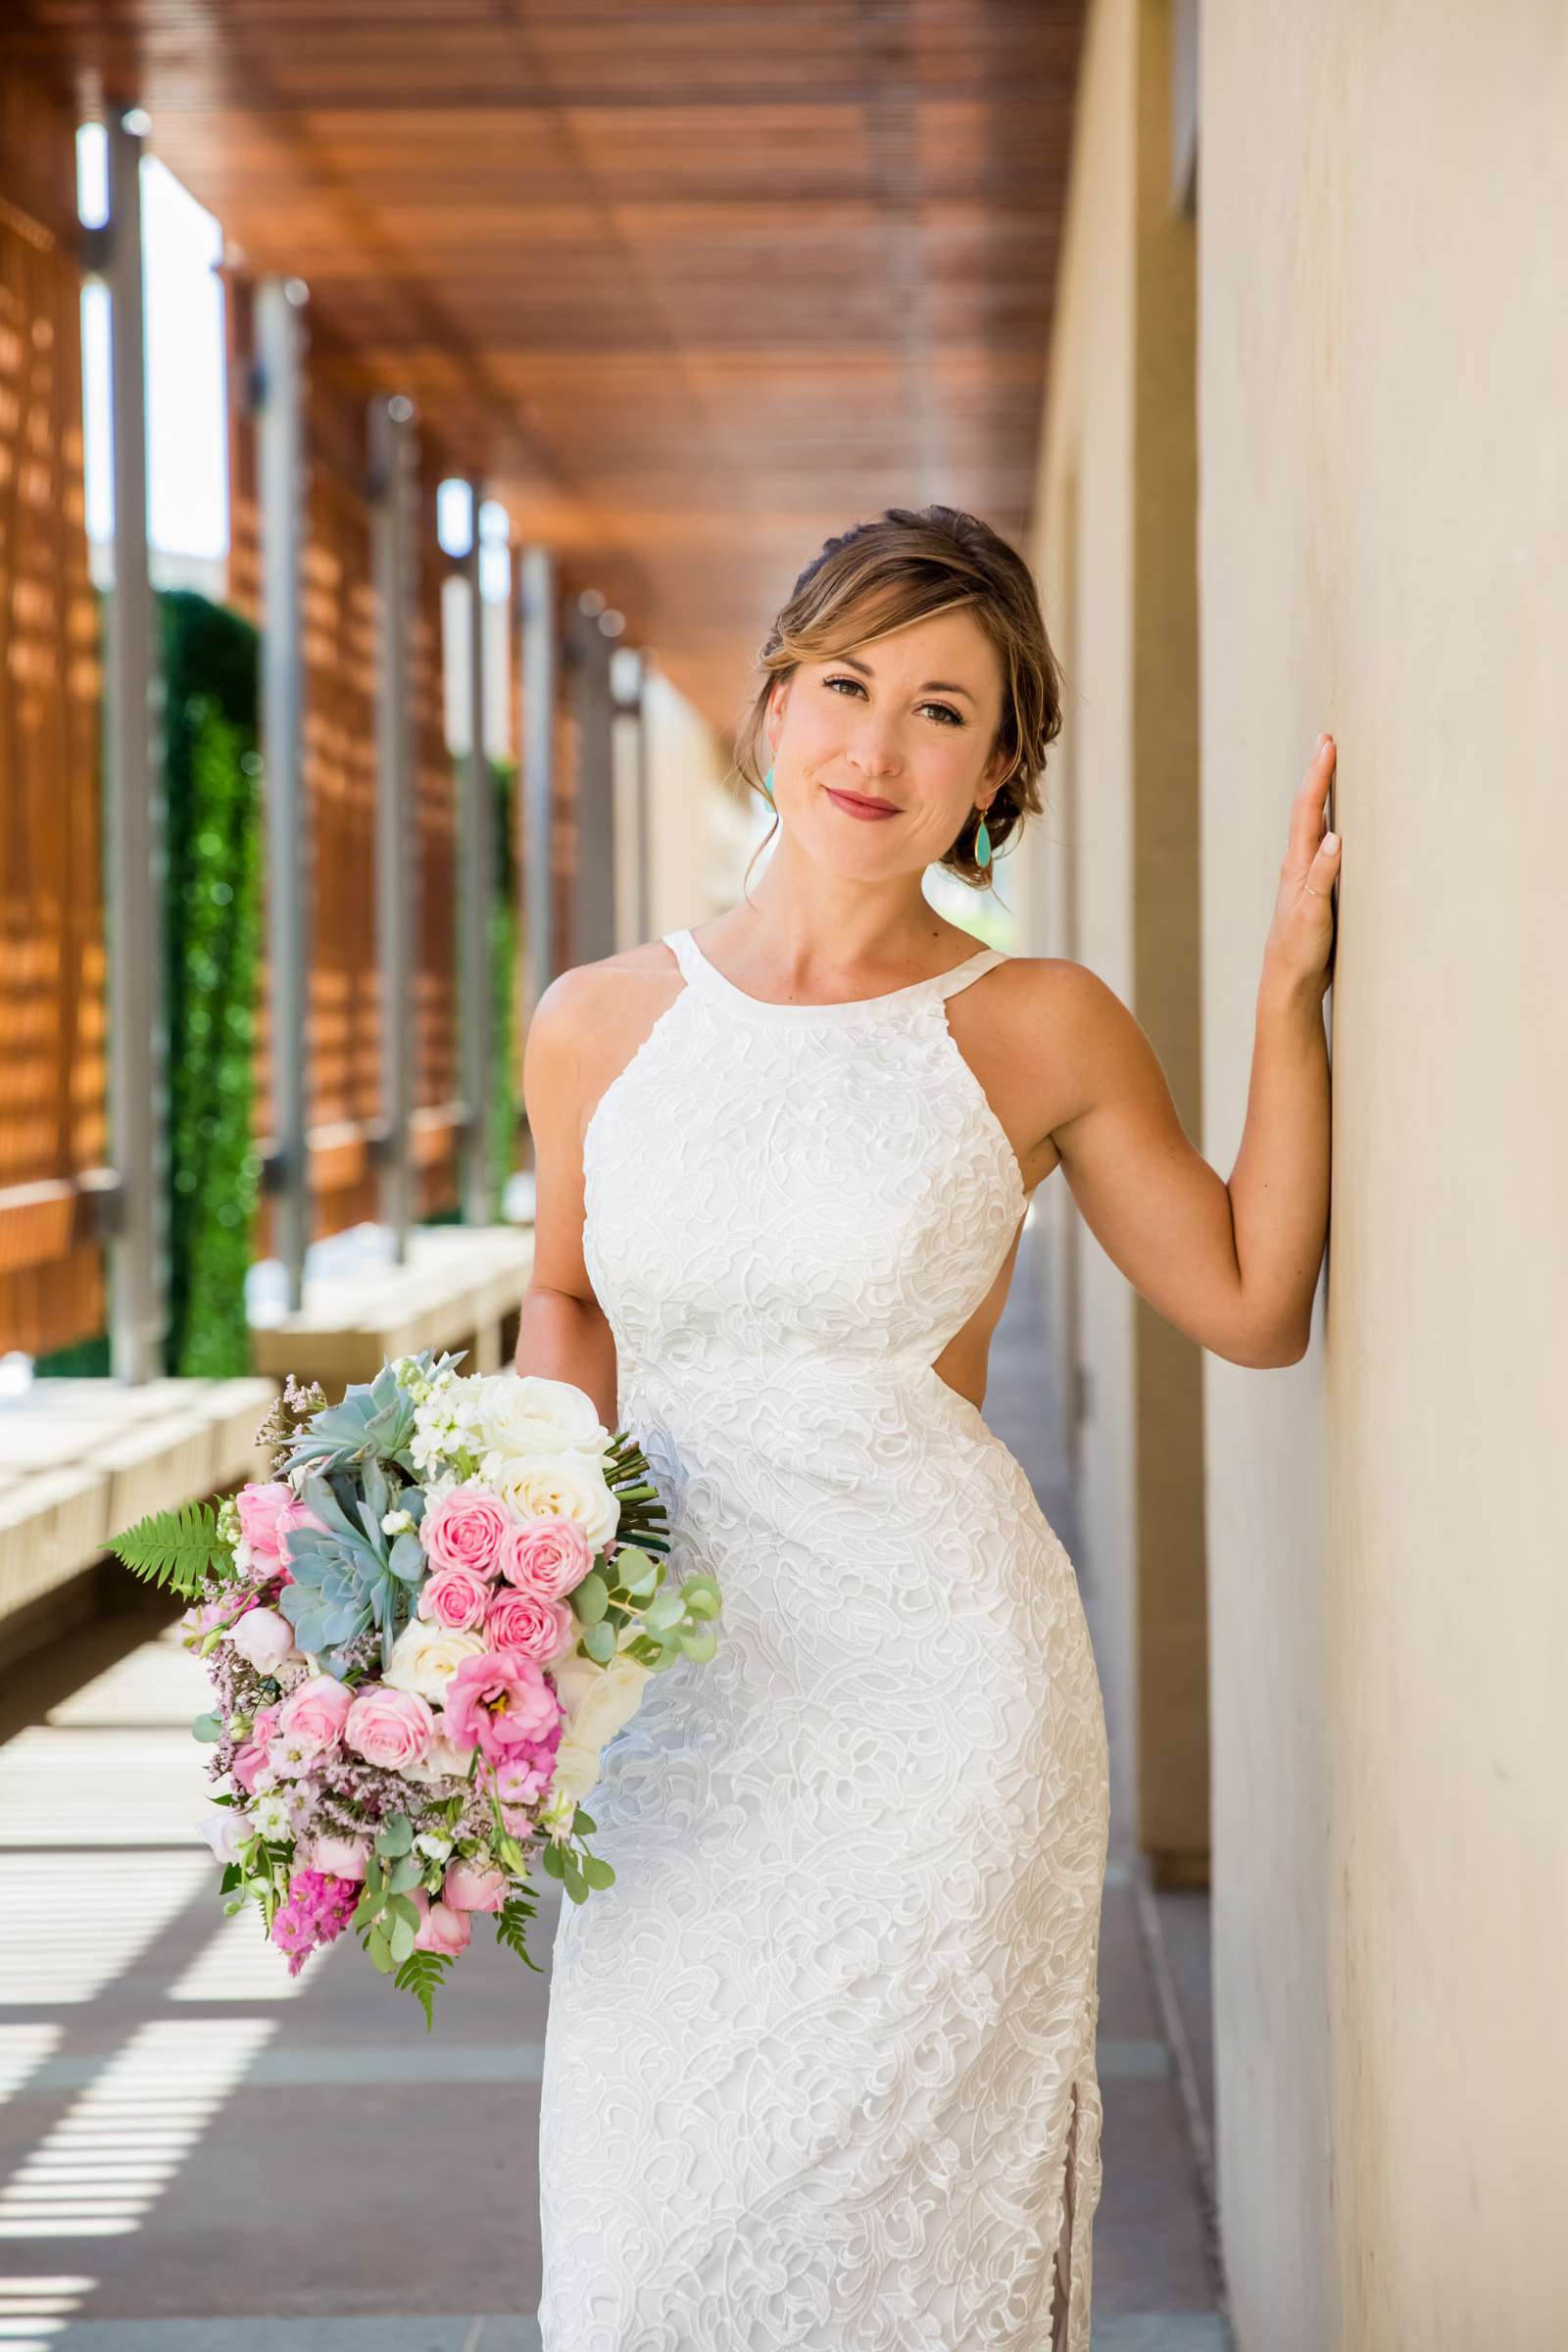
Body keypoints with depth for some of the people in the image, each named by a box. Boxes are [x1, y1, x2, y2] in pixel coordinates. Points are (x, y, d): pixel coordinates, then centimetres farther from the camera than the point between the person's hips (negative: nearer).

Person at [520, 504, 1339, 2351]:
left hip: (939, 1699, -2)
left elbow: (1253, 1302, 8)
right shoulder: (597, 1024, 6)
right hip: (677, 1704, 2)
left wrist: (1288, 987, 2)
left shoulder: (1040, 1030, 0)